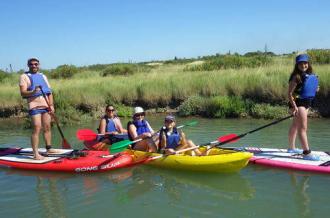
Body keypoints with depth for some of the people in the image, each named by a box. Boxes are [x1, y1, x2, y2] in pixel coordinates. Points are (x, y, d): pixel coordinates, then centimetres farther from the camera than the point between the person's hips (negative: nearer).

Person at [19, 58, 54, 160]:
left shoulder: (43, 76, 20)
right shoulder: (24, 76, 3)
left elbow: (49, 92, 16)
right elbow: (23, 93, -7)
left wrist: (51, 105, 4)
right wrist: (33, 92, -27)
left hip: (46, 105, 5)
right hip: (35, 106, -5)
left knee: (47, 128, 9)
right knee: (37, 129, -11)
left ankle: (49, 149, 19)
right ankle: (35, 154, -10)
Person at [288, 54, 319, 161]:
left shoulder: (311, 75, 9)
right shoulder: (296, 77, -15)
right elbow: (290, 93, -18)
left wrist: (315, 89, 3)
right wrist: (294, 106, -27)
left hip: (307, 102, 9)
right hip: (298, 102, -9)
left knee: (295, 126, 19)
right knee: (303, 127, -11)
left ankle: (291, 148, 31)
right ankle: (307, 153, -12)